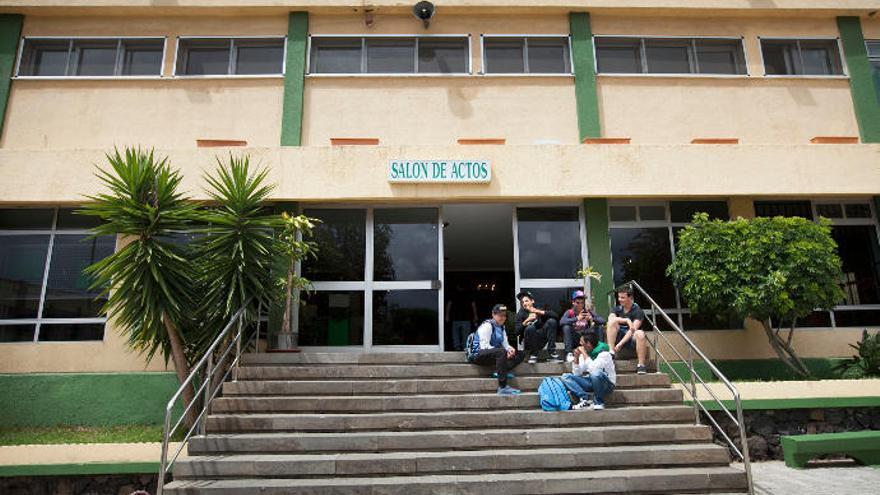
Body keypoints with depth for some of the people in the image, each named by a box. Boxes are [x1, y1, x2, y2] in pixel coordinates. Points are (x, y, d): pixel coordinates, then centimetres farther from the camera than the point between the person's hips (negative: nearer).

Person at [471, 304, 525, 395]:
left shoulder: (501, 327, 15)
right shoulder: (487, 326, -12)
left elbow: (505, 343, 13)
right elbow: (484, 346, -21)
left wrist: (510, 349, -13)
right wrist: (505, 351, -26)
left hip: (496, 354, 9)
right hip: (480, 355, -9)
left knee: (520, 354, -2)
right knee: (501, 351, -38)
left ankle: (500, 371, -24)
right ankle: (502, 387, -42)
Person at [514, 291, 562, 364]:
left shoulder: (539, 309, 6)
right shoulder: (521, 314, 1)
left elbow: (555, 316, -9)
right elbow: (517, 331, -12)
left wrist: (539, 312, -16)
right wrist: (526, 321, -24)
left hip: (541, 341, 3)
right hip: (529, 343, -3)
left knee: (552, 321, -16)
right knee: (530, 327, -32)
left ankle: (551, 354, -18)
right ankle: (533, 355, -14)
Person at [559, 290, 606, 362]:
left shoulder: (588, 311, 0)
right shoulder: (569, 312, -7)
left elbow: (603, 321, -11)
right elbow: (561, 322, -28)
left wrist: (592, 318, -32)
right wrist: (577, 318, -39)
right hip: (573, 341, -2)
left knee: (599, 326, -14)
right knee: (566, 327, -28)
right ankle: (568, 353, -29)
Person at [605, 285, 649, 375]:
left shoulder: (637, 311, -7)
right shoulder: (618, 308, 7)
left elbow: (633, 329, -19)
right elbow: (610, 317, -16)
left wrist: (620, 344, -29)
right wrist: (626, 320, -32)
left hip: (632, 338, -3)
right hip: (619, 336, 3)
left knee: (640, 333, -36)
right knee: (612, 321, -22)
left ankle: (641, 365, -27)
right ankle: (611, 352, -28)